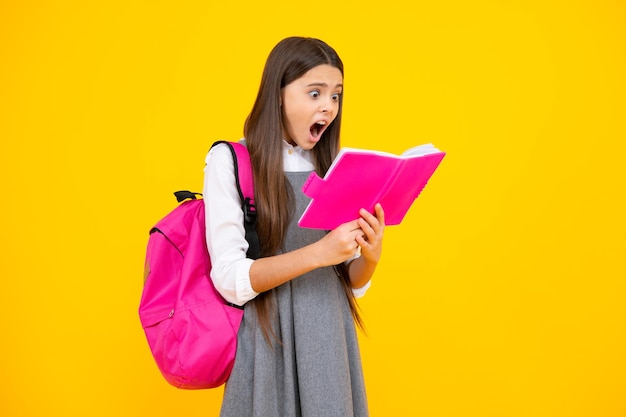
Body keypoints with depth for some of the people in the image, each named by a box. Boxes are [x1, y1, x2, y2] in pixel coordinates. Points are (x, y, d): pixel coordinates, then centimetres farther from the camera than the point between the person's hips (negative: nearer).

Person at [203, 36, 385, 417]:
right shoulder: (229, 160, -6)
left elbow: (350, 283, 9)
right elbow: (230, 280, -14)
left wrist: (370, 257, -12)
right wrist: (318, 253, -24)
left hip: (332, 342, 4)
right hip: (270, 343, -4)